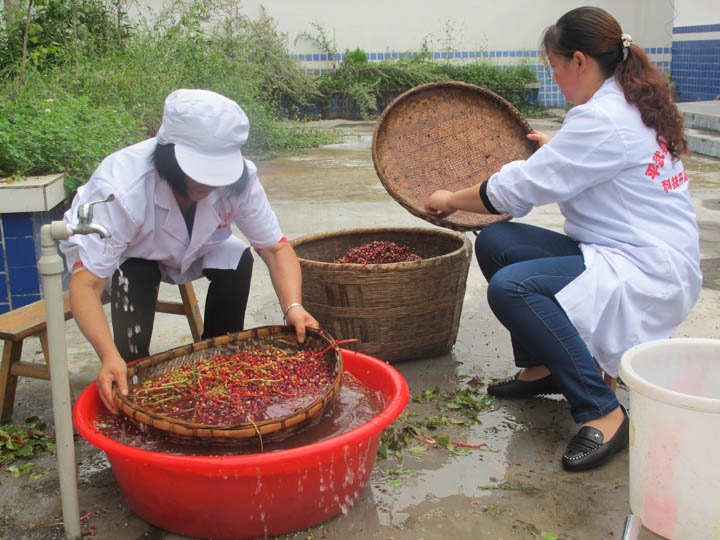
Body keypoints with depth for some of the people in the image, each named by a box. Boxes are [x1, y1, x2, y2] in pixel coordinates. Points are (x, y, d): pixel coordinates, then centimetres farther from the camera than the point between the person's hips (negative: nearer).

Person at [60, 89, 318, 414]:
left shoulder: (239, 179, -30)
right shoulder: (120, 188, -41)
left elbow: (276, 248, -24)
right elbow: (85, 283, -45)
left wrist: (293, 306, -43)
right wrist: (109, 356, -59)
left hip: (185, 251, 3)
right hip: (113, 253, -3)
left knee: (237, 259, -23)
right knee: (134, 275, -35)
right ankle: (133, 377, -12)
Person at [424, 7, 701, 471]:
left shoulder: (603, 120, -19)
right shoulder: (630, 105, 11)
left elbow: (517, 190, -15)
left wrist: (450, 200, 0)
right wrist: (555, 146, 39)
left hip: (650, 275, -10)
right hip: (623, 254, 10)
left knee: (510, 287, -28)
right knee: (494, 242, 3)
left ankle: (605, 414, -19)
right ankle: (542, 367, 16)